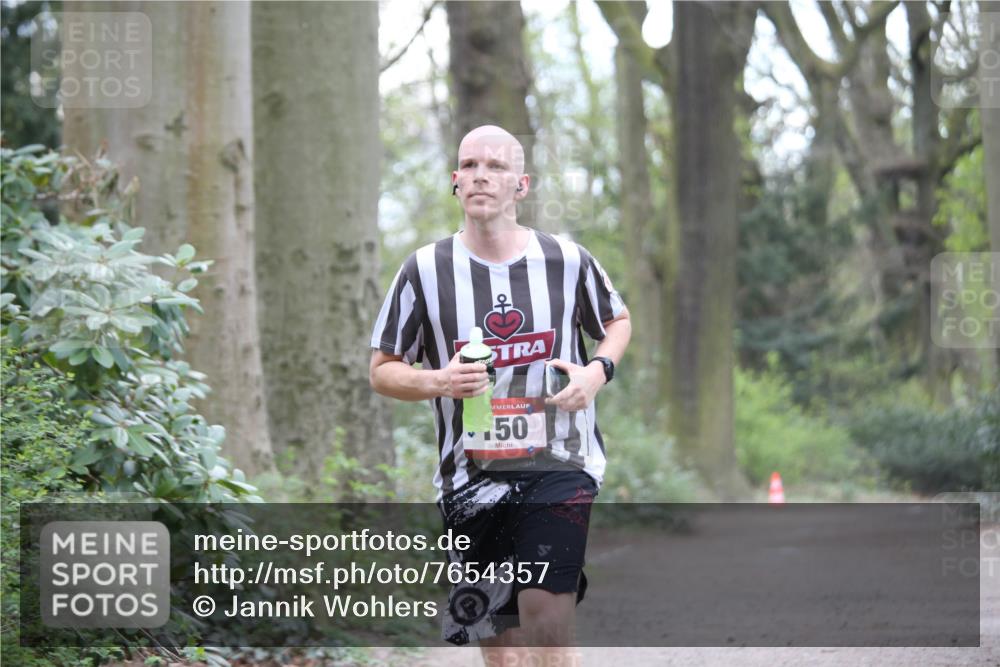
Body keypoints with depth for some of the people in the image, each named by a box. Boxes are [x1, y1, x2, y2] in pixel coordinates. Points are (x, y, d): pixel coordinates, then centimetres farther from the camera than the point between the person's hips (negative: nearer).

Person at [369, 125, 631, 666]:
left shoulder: (567, 261, 0)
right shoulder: (426, 270, -1)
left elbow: (618, 321, 20)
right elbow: (382, 371, 6)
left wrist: (597, 371, -2)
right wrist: (438, 383, -16)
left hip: (559, 465, -1)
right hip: (471, 475, 1)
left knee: (547, 621, -17)